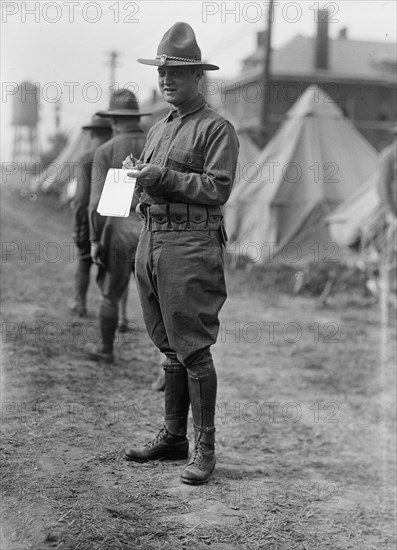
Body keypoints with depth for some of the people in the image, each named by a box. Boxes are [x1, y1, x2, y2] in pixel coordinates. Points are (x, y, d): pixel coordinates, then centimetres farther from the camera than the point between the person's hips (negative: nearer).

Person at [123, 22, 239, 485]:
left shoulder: (217, 129, -3)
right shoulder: (157, 130, 21)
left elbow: (218, 188, -13)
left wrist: (164, 177, -17)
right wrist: (135, 176, 4)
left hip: (192, 245, -8)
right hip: (151, 239, 8)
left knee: (193, 348, -7)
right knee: (169, 347, 12)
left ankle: (205, 448, 1)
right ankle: (172, 437, 21)